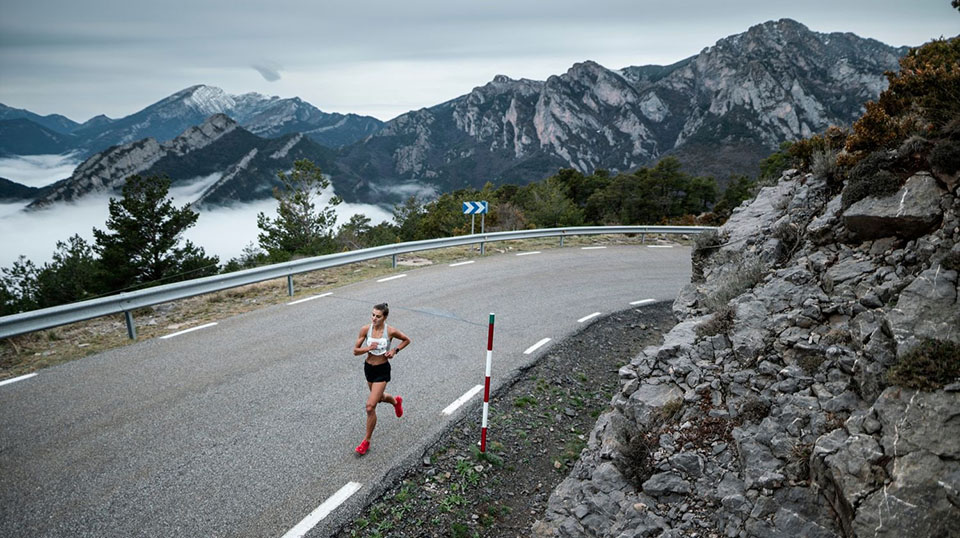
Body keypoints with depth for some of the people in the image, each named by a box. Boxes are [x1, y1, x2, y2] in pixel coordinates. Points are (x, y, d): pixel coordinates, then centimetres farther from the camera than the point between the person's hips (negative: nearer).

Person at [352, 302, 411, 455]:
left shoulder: (391, 331, -17)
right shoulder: (365, 329, -12)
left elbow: (407, 340, 2)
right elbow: (355, 351, -8)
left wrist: (395, 350, -11)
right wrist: (368, 348, -26)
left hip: (382, 370, -4)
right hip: (368, 367, 5)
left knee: (370, 406, -10)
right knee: (379, 397, 27)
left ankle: (366, 441, 7)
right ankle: (396, 401, 62)